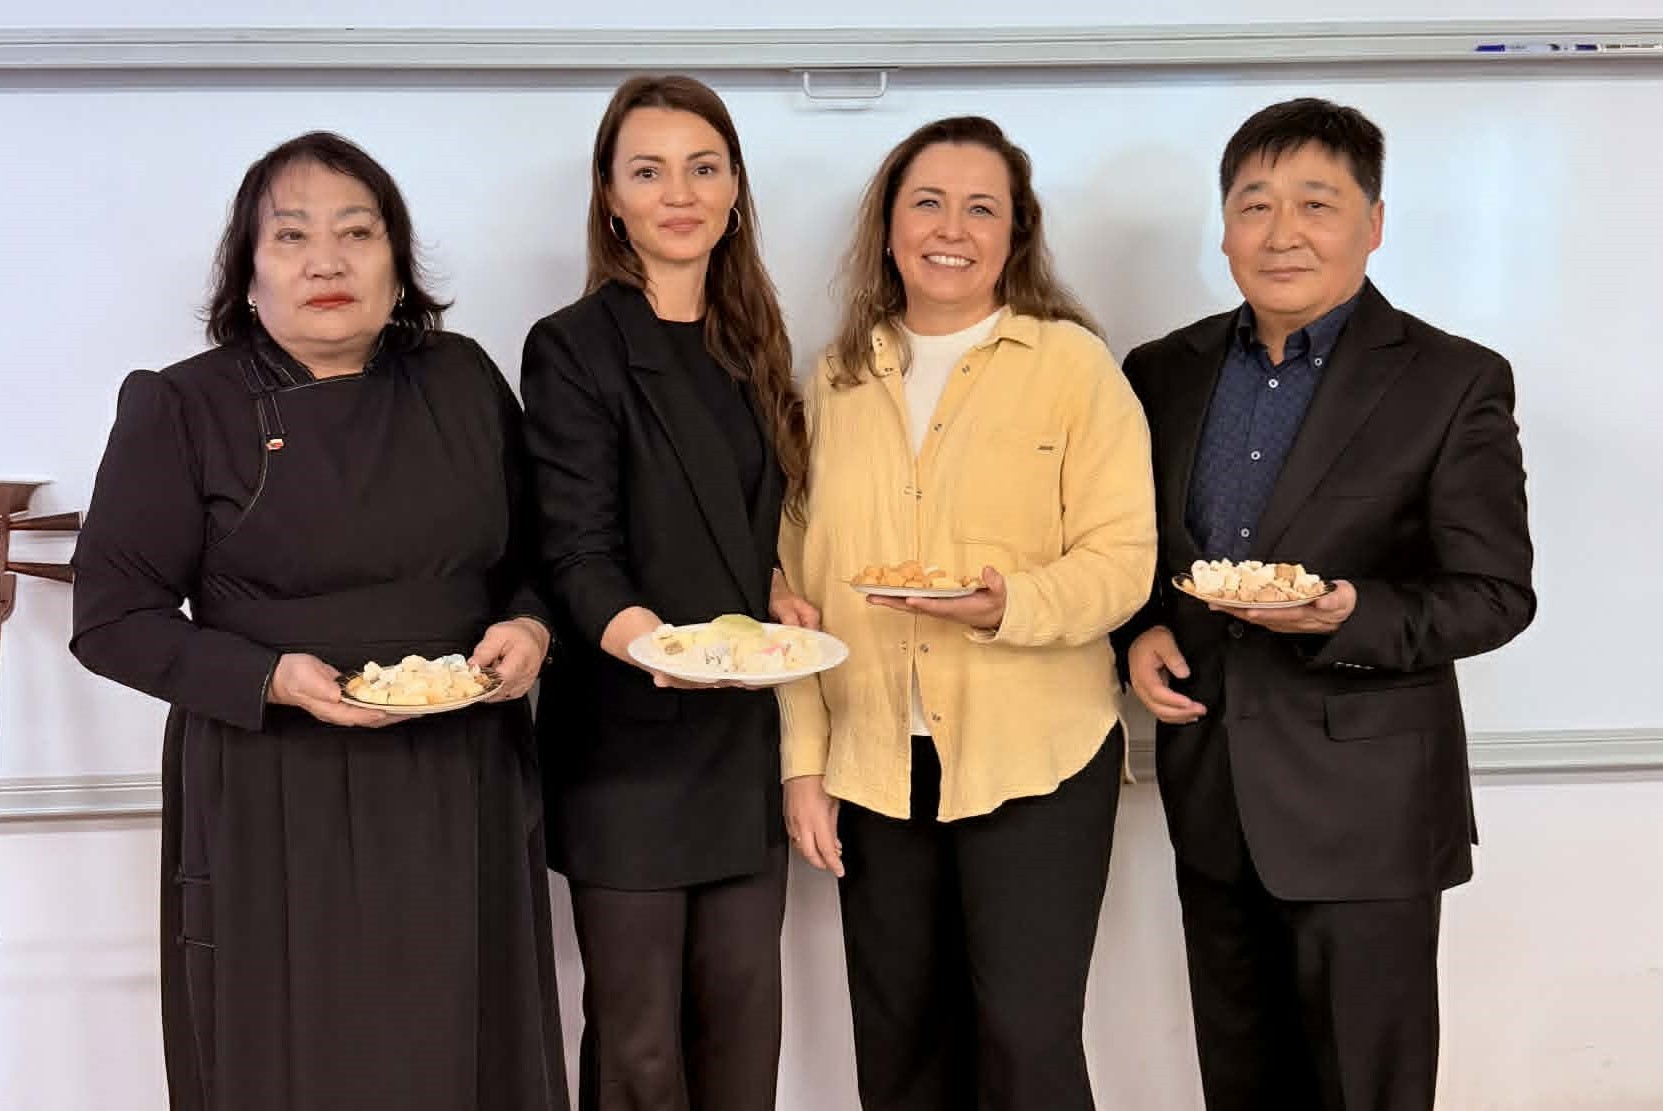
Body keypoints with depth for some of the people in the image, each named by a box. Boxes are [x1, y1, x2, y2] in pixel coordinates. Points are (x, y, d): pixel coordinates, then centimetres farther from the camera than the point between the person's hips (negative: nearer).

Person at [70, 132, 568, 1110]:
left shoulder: (465, 382, 4)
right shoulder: (181, 410, -5)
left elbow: (533, 556, 13)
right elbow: (113, 619, -5)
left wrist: (529, 629, -9)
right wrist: (273, 679, -19)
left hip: (463, 787, 3)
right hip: (277, 803, -3)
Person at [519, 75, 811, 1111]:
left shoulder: (752, 342, 10)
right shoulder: (573, 347, -8)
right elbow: (577, 551, -15)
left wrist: (779, 594, -3)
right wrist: (651, 642, -34)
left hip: (746, 734, 5)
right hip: (631, 740, -5)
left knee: (745, 1007, 11)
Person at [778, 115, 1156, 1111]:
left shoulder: (1073, 362, -3)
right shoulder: (837, 380, 8)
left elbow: (1122, 558, -8)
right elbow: (801, 581, 9)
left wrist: (1011, 607, -27)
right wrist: (804, 760, 4)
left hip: (1034, 760, -4)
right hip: (874, 766, 4)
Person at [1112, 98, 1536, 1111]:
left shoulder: (1454, 383, -8)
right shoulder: (1164, 374, 6)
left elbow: (1495, 595, -8)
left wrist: (1352, 618, -25)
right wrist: (1140, 631, -4)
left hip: (1362, 806, -4)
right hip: (1211, 798, 5)